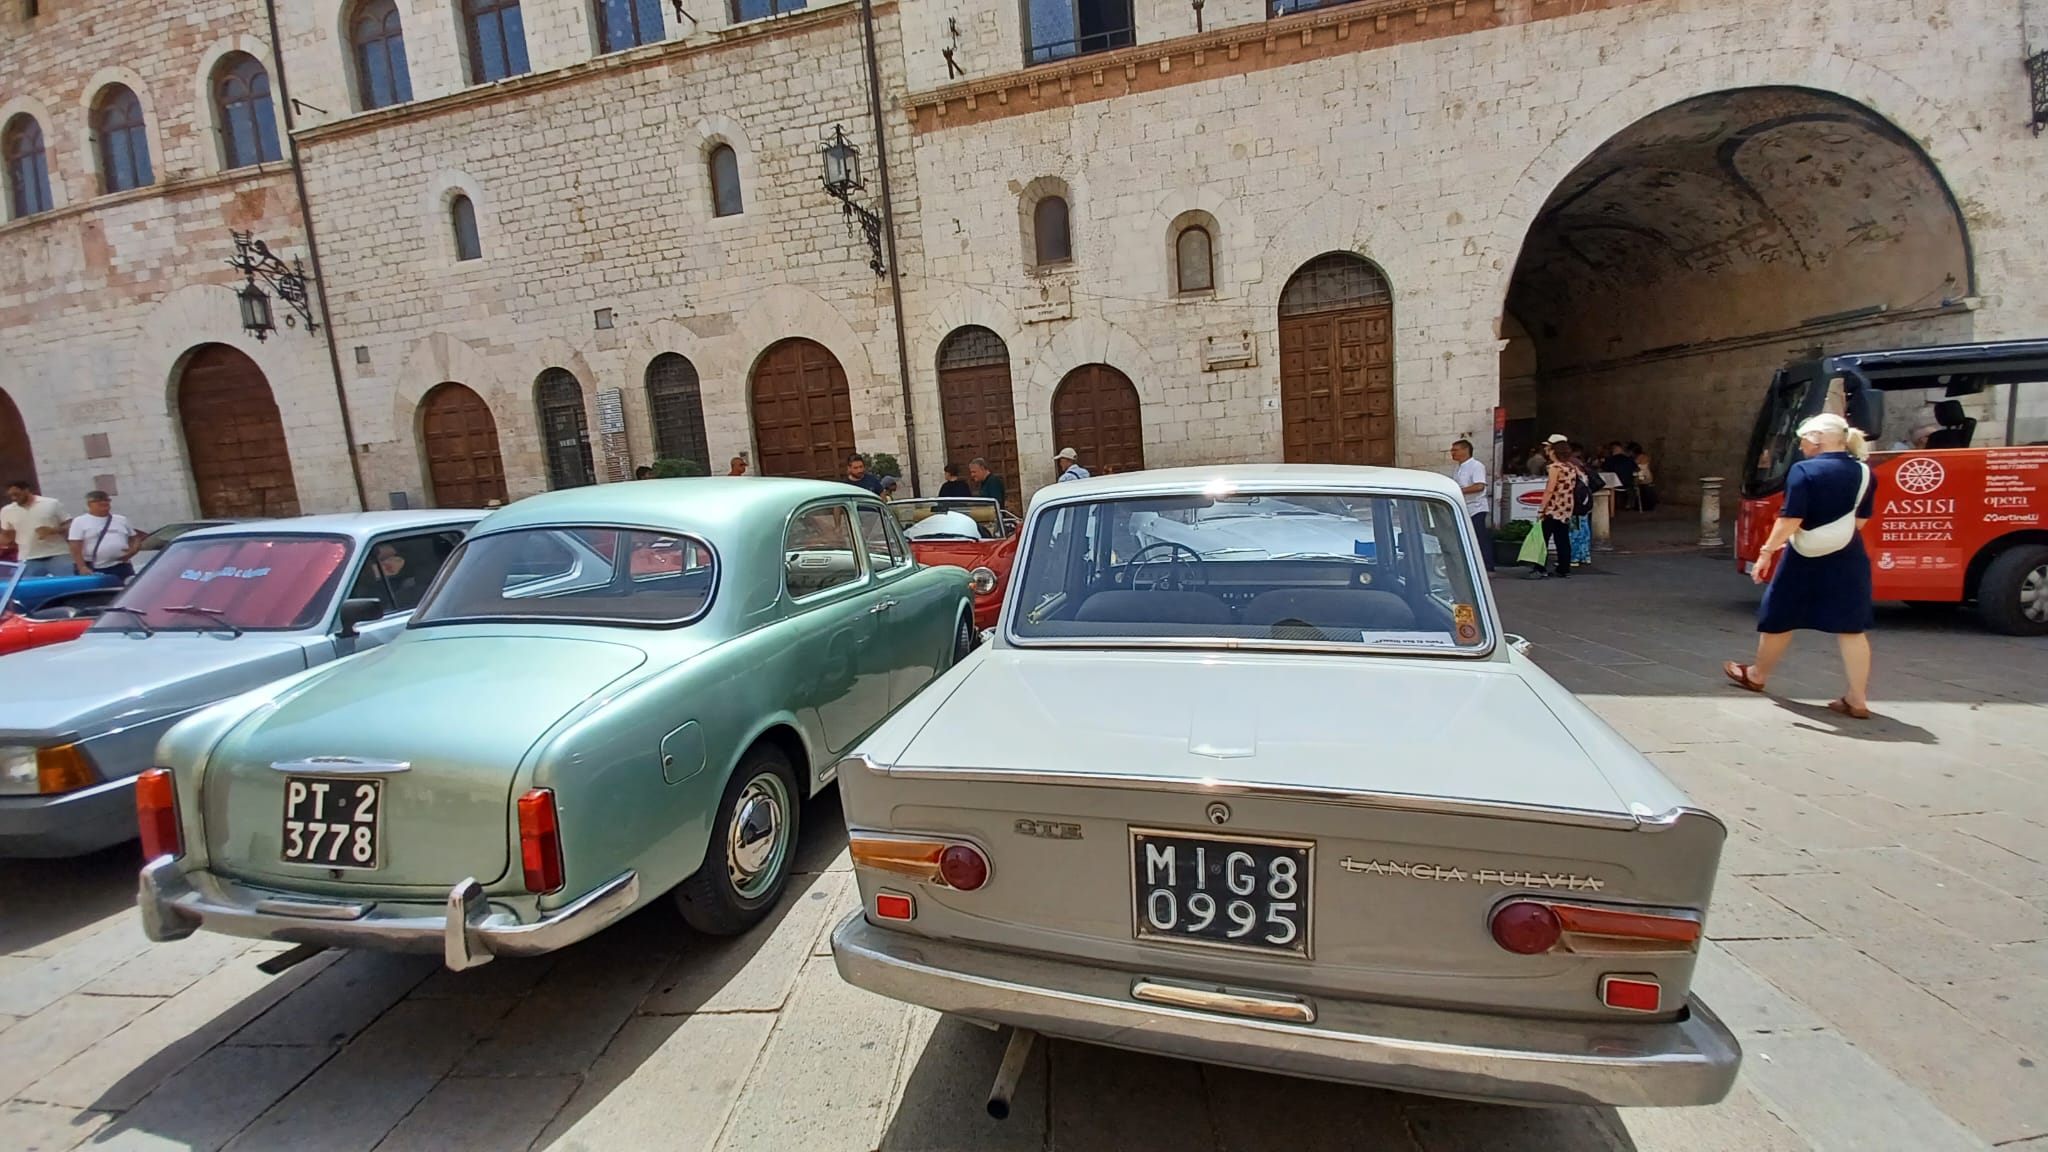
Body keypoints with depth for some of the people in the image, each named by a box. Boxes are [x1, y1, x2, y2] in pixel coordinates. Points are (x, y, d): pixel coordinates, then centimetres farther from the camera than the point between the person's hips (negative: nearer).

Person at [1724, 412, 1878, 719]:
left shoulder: (1804, 470, -15)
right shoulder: (1863, 472, 3)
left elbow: (1790, 520, -20)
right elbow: (1860, 520, 10)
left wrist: (1767, 551, -15)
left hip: (1805, 559, -5)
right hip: (1847, 560, 5)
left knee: (1778, 620, 13)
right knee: (1851, 628, 5)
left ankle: (1757, 676, 30)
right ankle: (1858, 700, 6)